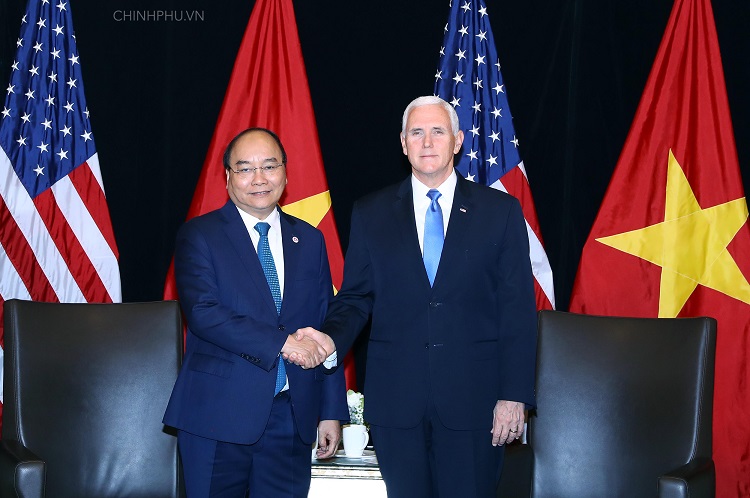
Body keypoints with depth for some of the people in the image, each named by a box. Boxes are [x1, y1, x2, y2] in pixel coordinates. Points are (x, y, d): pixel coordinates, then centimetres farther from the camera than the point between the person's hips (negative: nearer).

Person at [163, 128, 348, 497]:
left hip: (292, 415, 3)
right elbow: (202, 312, -14)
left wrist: (331, 412, 8)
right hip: (218, 412, -3)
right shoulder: (199, 235, 0)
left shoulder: (309, 240, 12)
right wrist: (282, 342, -20)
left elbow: (324, 328, 12)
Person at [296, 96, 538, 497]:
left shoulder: (500, 211, 4)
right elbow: (355, 297, 9)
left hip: (473, 398, -1)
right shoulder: (370, 213, 8)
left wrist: (514, 395, -5)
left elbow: (518, 309, 1)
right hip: (396, 399, 1)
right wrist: (331, 338, -13)